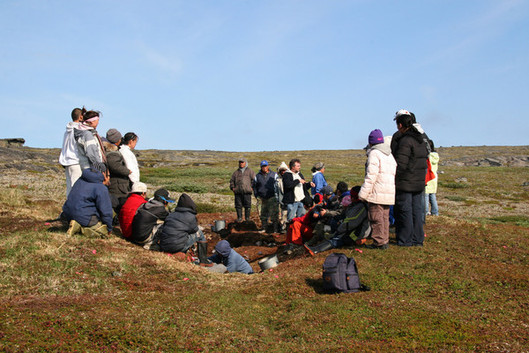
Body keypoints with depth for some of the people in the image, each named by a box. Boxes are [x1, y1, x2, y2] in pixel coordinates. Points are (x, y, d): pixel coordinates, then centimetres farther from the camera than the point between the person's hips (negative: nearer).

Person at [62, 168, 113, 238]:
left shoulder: (80, 180, 14)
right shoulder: (101, 188, -12)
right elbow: (105, 211, -11)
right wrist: (109, 228, 2)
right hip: (84, 216, -8)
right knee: (104, 232, 0)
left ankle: (78, 225, -1)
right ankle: (80, 227, -15)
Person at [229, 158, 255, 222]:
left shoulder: (250, 171, 11)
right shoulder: (236, 172, 18)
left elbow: (254, 180, 6)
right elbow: (232, 181, 21)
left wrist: (252, 187, -5)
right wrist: (232, 188, 6)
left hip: (247, 192, -2)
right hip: (238, 192, 3)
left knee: (247, 206, -4)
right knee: (238, 205, 1)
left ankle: (247, 218, 5)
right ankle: (239, 218, 10)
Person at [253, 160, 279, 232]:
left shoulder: (274, 175, 3)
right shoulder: (258, 176, 9)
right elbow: (254, 186, 20)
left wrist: (277, 195, -1)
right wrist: (256, 195, 10)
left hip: (272, 197, -3)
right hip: (263, 198, 3)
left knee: (274, 213, -6)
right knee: (263, 213, 11)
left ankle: (274, 228, 1)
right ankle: (264, 227, 23)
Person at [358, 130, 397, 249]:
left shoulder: (374, 153, -8)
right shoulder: (390, 155, 19)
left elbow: (371, 175, -15)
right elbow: (394, 174, 19)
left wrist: (363, 193, -13)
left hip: (377, 193, -8)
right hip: (389, 193, 9)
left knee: (376, 218, -2)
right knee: (385, 217, 15)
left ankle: (379, 242, 0)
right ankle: (385, 241, 20)